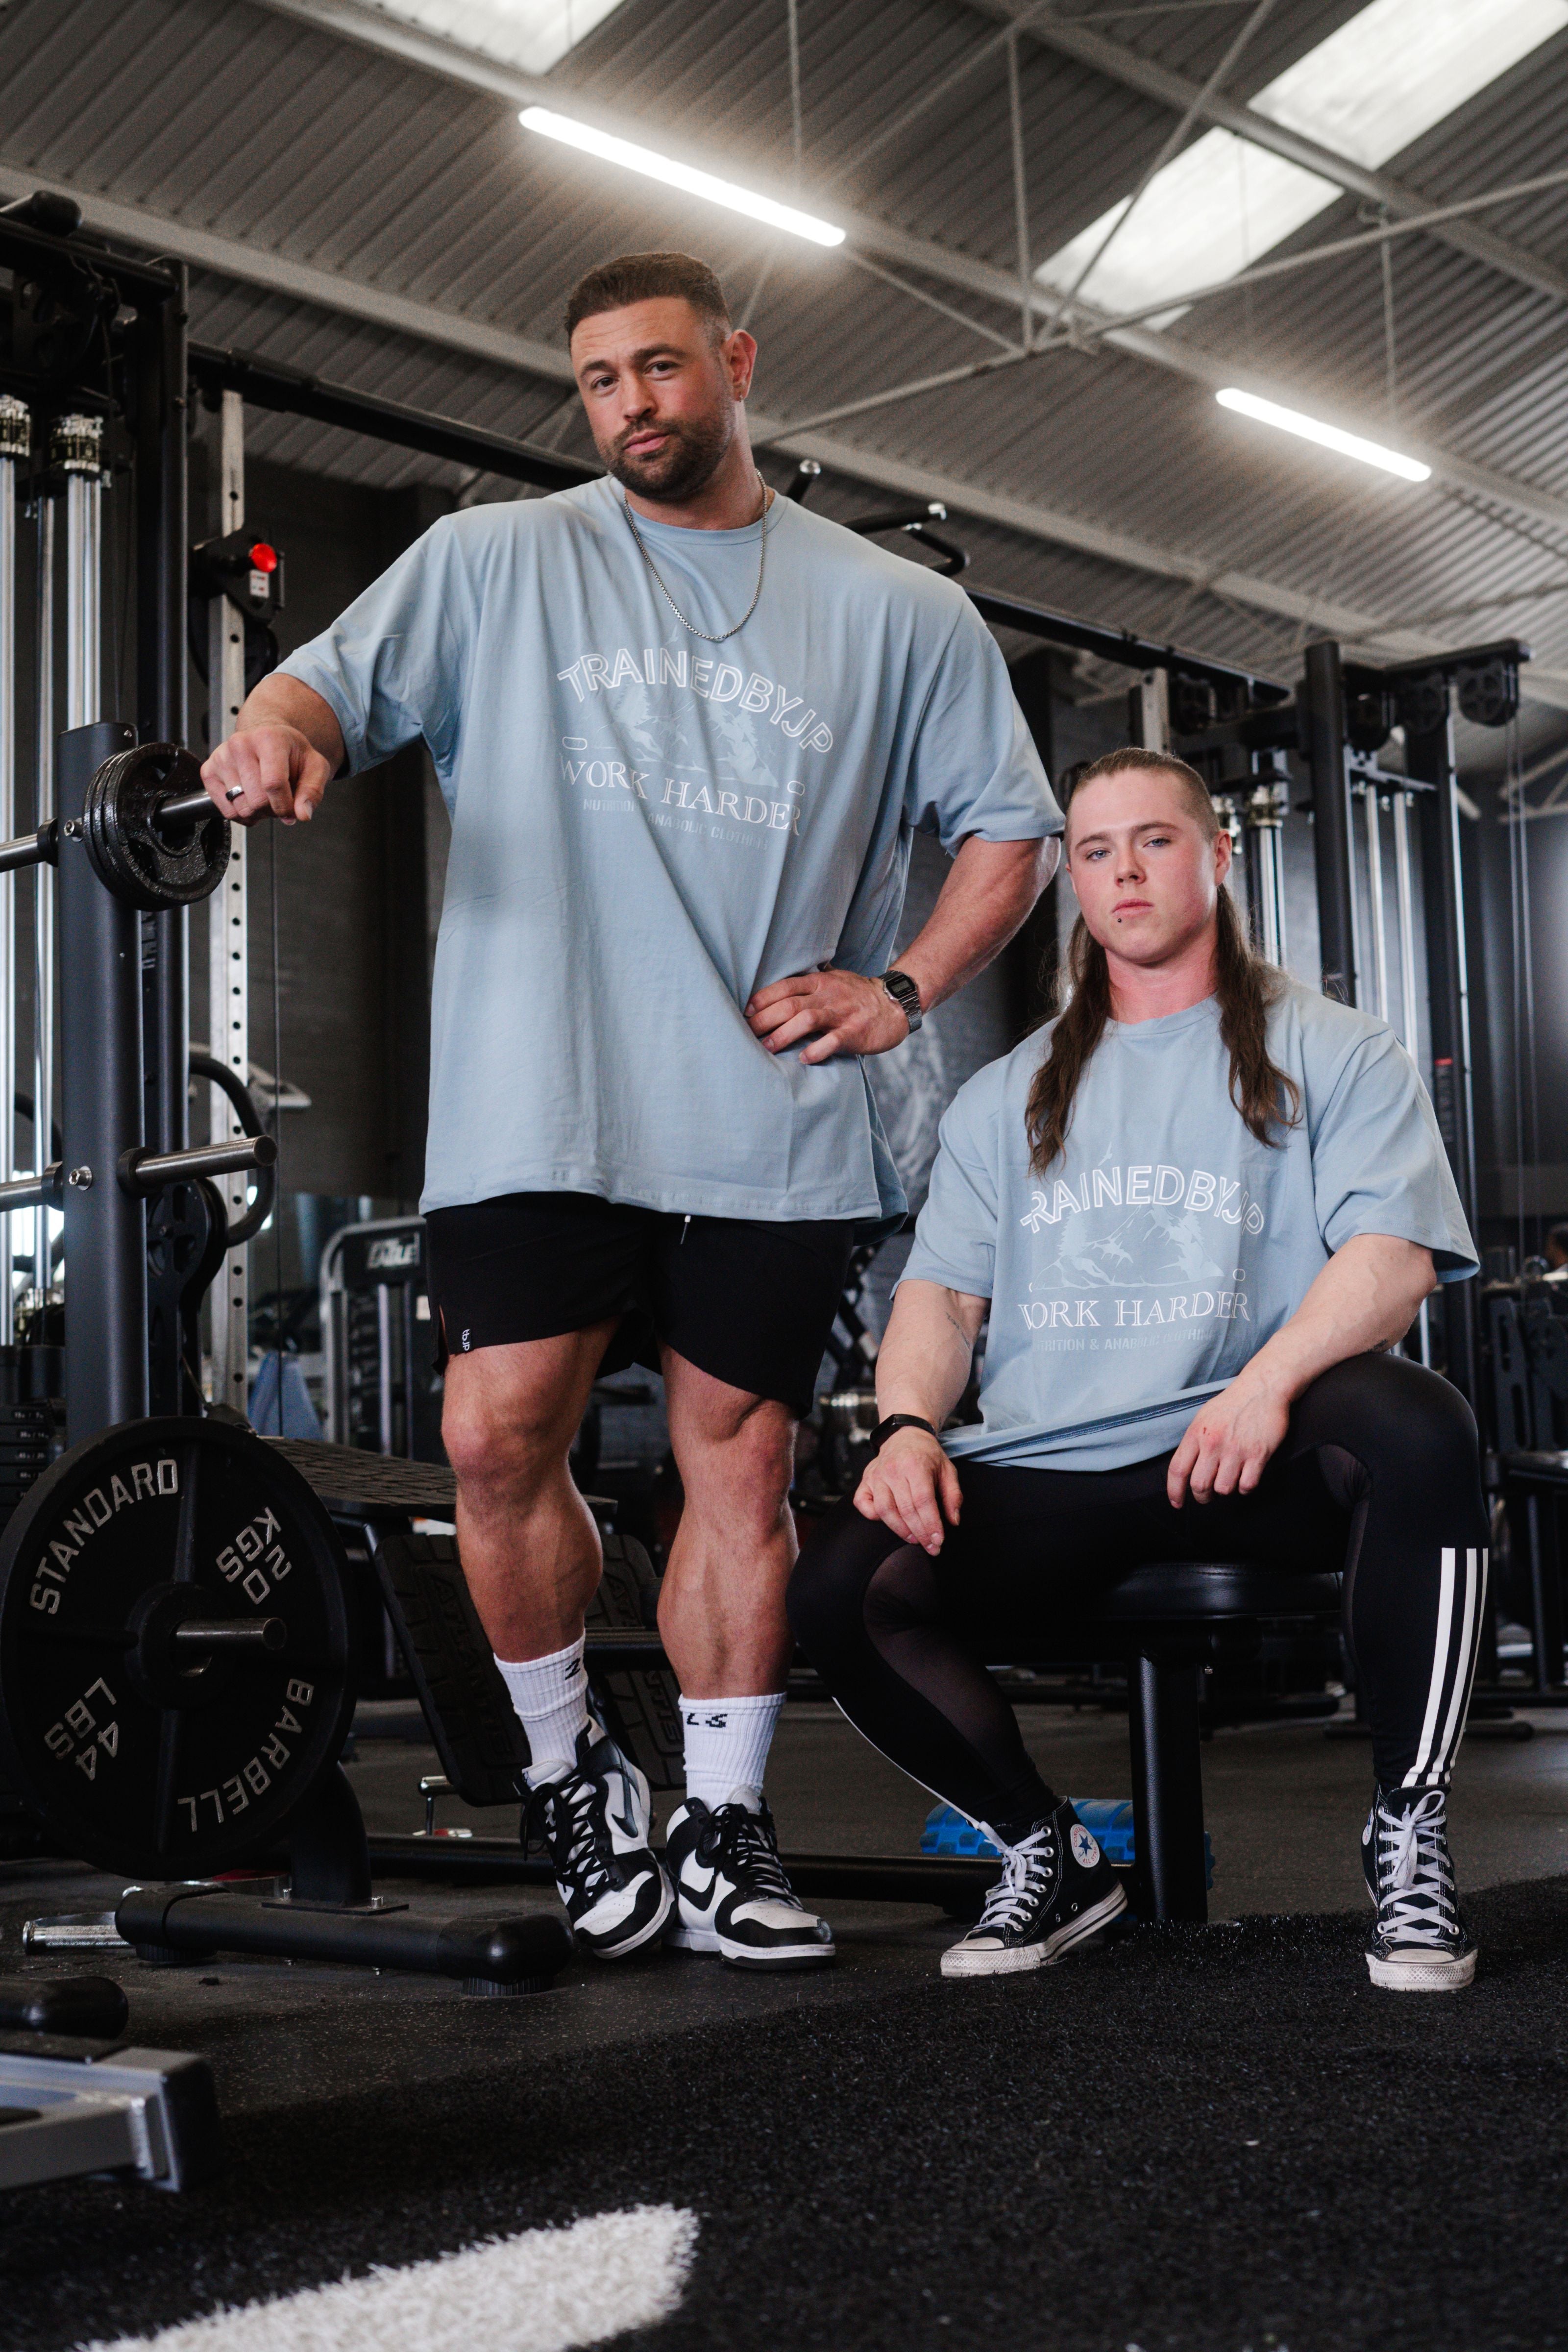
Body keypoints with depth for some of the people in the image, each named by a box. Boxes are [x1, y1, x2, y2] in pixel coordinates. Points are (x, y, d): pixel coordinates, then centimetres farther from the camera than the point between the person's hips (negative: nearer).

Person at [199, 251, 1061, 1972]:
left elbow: (1010, 827, 16)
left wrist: (901, 990, 1)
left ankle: (721, 1825, 18)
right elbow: (338, 681, 2)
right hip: (542, 1103, 0)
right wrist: (278, 731, -23)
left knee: (740, 1457, 4)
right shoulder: (495, 561, 10)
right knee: (498, 1437, -10)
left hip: (772, 1122, 1)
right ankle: (570, 1775, 13)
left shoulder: (895, 613, 11)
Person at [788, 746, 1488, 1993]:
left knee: (1417, 1426, -36)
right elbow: (941, 1293, 16)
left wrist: (1268, 1383, -25)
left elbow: (1392, 1256, -5)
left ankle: (1410, 1829, -16)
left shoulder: (1332, 1053, 10)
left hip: (1253, 1461, -3)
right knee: (843, 1585, -23)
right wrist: (910, 1427, -6)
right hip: (1046, 1469, 3)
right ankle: (1048, 1851, 2)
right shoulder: (1009, 1098, 23)